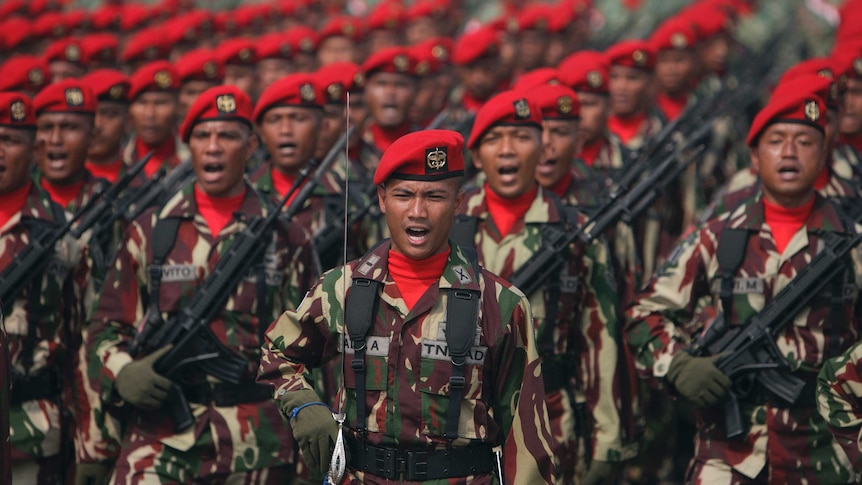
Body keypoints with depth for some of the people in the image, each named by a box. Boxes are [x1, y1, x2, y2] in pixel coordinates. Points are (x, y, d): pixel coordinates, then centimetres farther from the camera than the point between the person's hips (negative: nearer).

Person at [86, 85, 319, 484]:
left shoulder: (284, 237, 6)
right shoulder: (149, 232, 7)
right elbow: (107, 327, 11)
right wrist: (121, 373, -11)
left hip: (255, 446, 0)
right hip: (159, 436, 0)